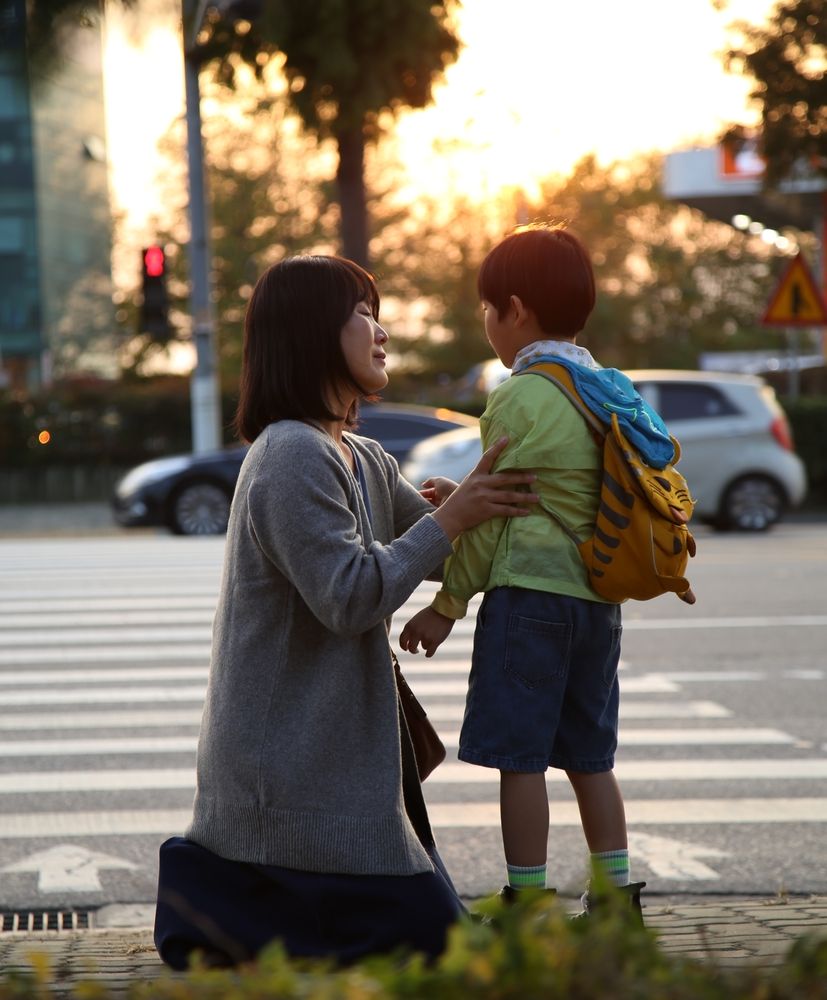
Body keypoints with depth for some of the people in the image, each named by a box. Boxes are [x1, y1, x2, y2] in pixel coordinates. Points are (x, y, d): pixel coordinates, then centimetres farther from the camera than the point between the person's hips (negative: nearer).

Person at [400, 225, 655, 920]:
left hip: (528, 591, -8)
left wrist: (447, 604, -4)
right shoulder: (608, 393, 13)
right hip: (598, 597, 8)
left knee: (521, 756, -3)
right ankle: (616, 896, 15)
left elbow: (496, 515, -11)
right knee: (590, 755, 13)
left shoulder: (521, 397, -11)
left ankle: (529, 903, -1)